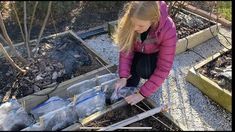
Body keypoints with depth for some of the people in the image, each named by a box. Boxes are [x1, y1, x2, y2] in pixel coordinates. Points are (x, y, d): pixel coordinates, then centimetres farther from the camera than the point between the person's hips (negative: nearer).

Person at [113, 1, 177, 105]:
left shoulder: (168, 30, -37)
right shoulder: (129, 20, -31)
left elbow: (164, 68, -33)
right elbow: (126, 50, -20)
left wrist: (142, 93, -34)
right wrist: (123, 77, -30)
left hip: (155, 54, -2)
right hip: (137, 53, 2)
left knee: (143, 70, -30)